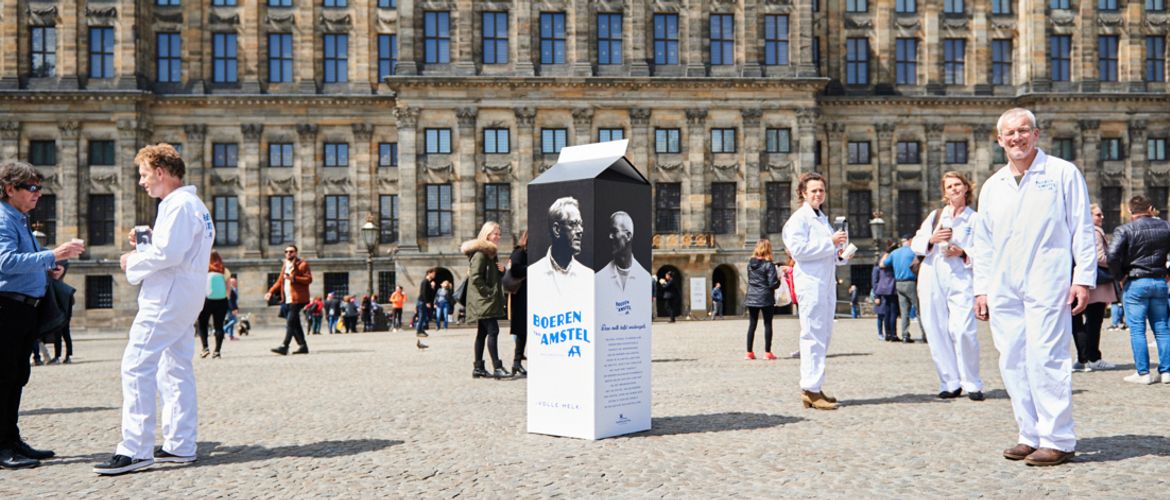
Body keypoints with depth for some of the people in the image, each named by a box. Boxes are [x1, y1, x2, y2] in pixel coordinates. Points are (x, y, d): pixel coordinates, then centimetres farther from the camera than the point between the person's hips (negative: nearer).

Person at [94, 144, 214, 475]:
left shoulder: (179, 204, -13)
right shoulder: (193, 204, 20)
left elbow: (169, 254, -22)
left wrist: (133, 262, -7)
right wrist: (146, 243, 13)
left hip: (168, 296, -11)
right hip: (184, 296, 11)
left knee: (137, 366, -11)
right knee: (176, 368, 12)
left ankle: (135, 450, -11)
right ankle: (180, 446, 16)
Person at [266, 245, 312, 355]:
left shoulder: (302, 264, -3)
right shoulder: (285, 265, 20)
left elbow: (309, 279, -11)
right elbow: (280, 281, 22)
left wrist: (294, 278, -22)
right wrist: (271, 292, 8)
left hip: (297, 299, -8)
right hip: (287, 300, 8)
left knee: (290, 322, -15)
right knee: (295, 324, 11)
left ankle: (284, 346, -18)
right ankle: (303, 346, 18)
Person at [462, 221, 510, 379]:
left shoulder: (491, 253, 18)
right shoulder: (480, 253, -13)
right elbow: (475, 277, -20)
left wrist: (502, 270, 6)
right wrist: (488, 292, -18)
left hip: (487, 301, 10)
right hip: (483, 300, -10)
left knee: (482, 333, 11)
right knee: (493, 331, -13)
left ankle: (478, 368, 15)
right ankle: (497, 368, -15)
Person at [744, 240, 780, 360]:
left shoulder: (750, 263, 4)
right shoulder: (769, 265, -13)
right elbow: (773, 284, -15)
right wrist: (779, 280, 5)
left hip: (751, 298, 5)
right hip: (766, 299, -5)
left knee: (752, 325, 9)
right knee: (767, 325, 5)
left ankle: (749, 352, 10)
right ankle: (767, 352, 5)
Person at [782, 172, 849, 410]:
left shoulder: (823, 219, 23)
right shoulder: (799, 218, -5)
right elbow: (798, 249, -17)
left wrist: (841, 254, 11)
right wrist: (830, 243, -16)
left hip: (826, 282, 9)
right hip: (810, 282, -9)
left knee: (823, 335, 10)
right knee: (813, 335, -11)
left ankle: (814, 387, 16)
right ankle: (810, 390, -9)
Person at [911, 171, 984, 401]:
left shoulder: (976, 220, 10)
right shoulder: (935, 215, 16)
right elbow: (915, 244, 13)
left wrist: (963, 253, -10)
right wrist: (931, 239, -6)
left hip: (960, 280, -2)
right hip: (931, 278, 3)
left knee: (963, 331, -16)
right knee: (937, 333, 0)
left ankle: (972, 384, -2)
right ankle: (950, 383, 10)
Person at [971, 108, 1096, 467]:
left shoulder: (1062, 174, 5)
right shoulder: (992, 187, 17)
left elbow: (1082, 230, 3)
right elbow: (983, 244, 20)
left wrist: (1083, 278, -4)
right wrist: (981, 288, 14)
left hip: (1047, 285, -5)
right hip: (1004, 288, 5)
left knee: (1045, 359, -9)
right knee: (1013, 363, 4)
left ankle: (1058, 440, -2)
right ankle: (1031, 435, 13)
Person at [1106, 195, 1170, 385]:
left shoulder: (1124, 230, -9)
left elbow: (1112, 255, -21)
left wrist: (1119, 274, -5)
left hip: (1135, 283, -4)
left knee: (1137, 330, 0)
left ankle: (1143, 373, -1)